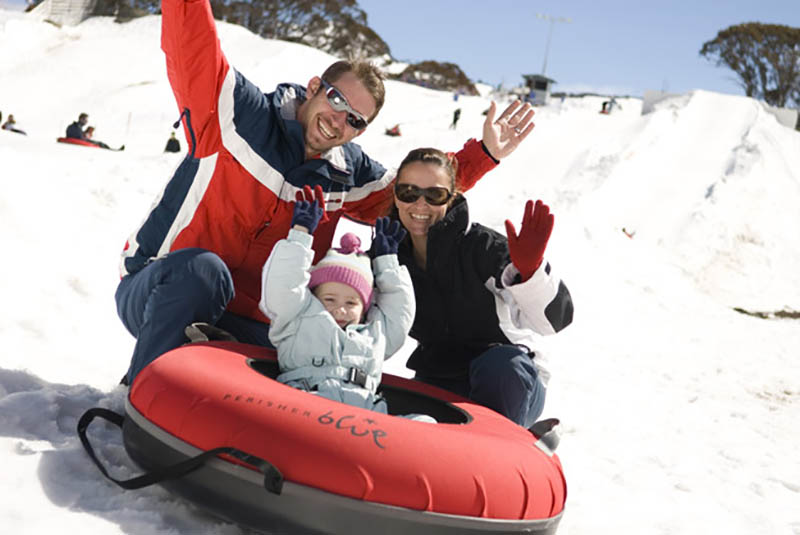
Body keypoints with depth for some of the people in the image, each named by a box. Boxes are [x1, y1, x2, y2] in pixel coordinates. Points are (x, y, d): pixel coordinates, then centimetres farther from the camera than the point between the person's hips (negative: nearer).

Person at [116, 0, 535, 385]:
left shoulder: (349, 175, 4)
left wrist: (483, 154, 9)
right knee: (202, 268, -39)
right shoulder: (239, 113, -10)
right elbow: (191, 47, -21)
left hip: (243, 325, 5)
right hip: (153, 296, -4)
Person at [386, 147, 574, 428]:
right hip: (435, 387, 5)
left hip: (510, 385, -4)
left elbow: (556, 318, -27)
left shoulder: (481, 245, -18)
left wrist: (529, 268, -49)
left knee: (499, 363, -36)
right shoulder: (390, 255, -3)